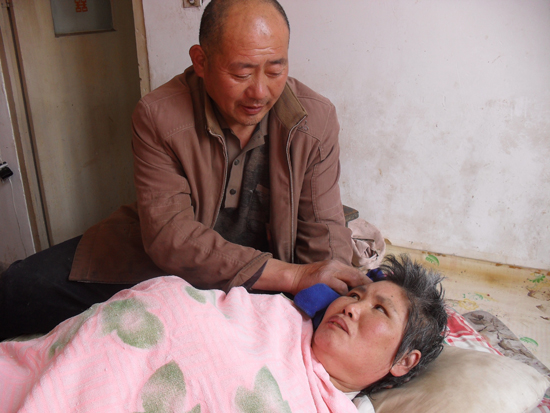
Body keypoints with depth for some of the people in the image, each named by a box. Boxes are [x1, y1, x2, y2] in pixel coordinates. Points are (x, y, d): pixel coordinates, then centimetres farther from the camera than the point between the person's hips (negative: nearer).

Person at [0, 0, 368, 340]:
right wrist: (290, 275, -33)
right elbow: (169, 234, -26)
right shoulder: (158, 116, -18)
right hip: (158, 259, -1)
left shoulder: (317, 120, -13)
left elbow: (324, 233, -9)